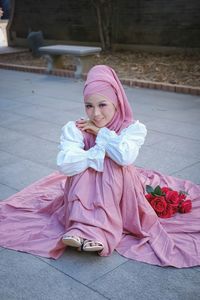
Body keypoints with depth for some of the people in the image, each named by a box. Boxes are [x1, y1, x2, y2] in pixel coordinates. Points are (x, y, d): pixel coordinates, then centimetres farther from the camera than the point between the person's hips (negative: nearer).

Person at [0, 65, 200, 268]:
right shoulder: (74, 129, -13)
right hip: (83, 194, 1)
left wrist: (100, 132, -21)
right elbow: (64, 164, -29)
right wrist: (102, 152, -28)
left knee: (117, 165, -29)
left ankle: (89, 230, -34)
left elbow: (125, 156, -34)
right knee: (86, 166, -27)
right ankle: (97, 232, -36)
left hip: (119, 195, 0)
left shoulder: (133, 128, -13)